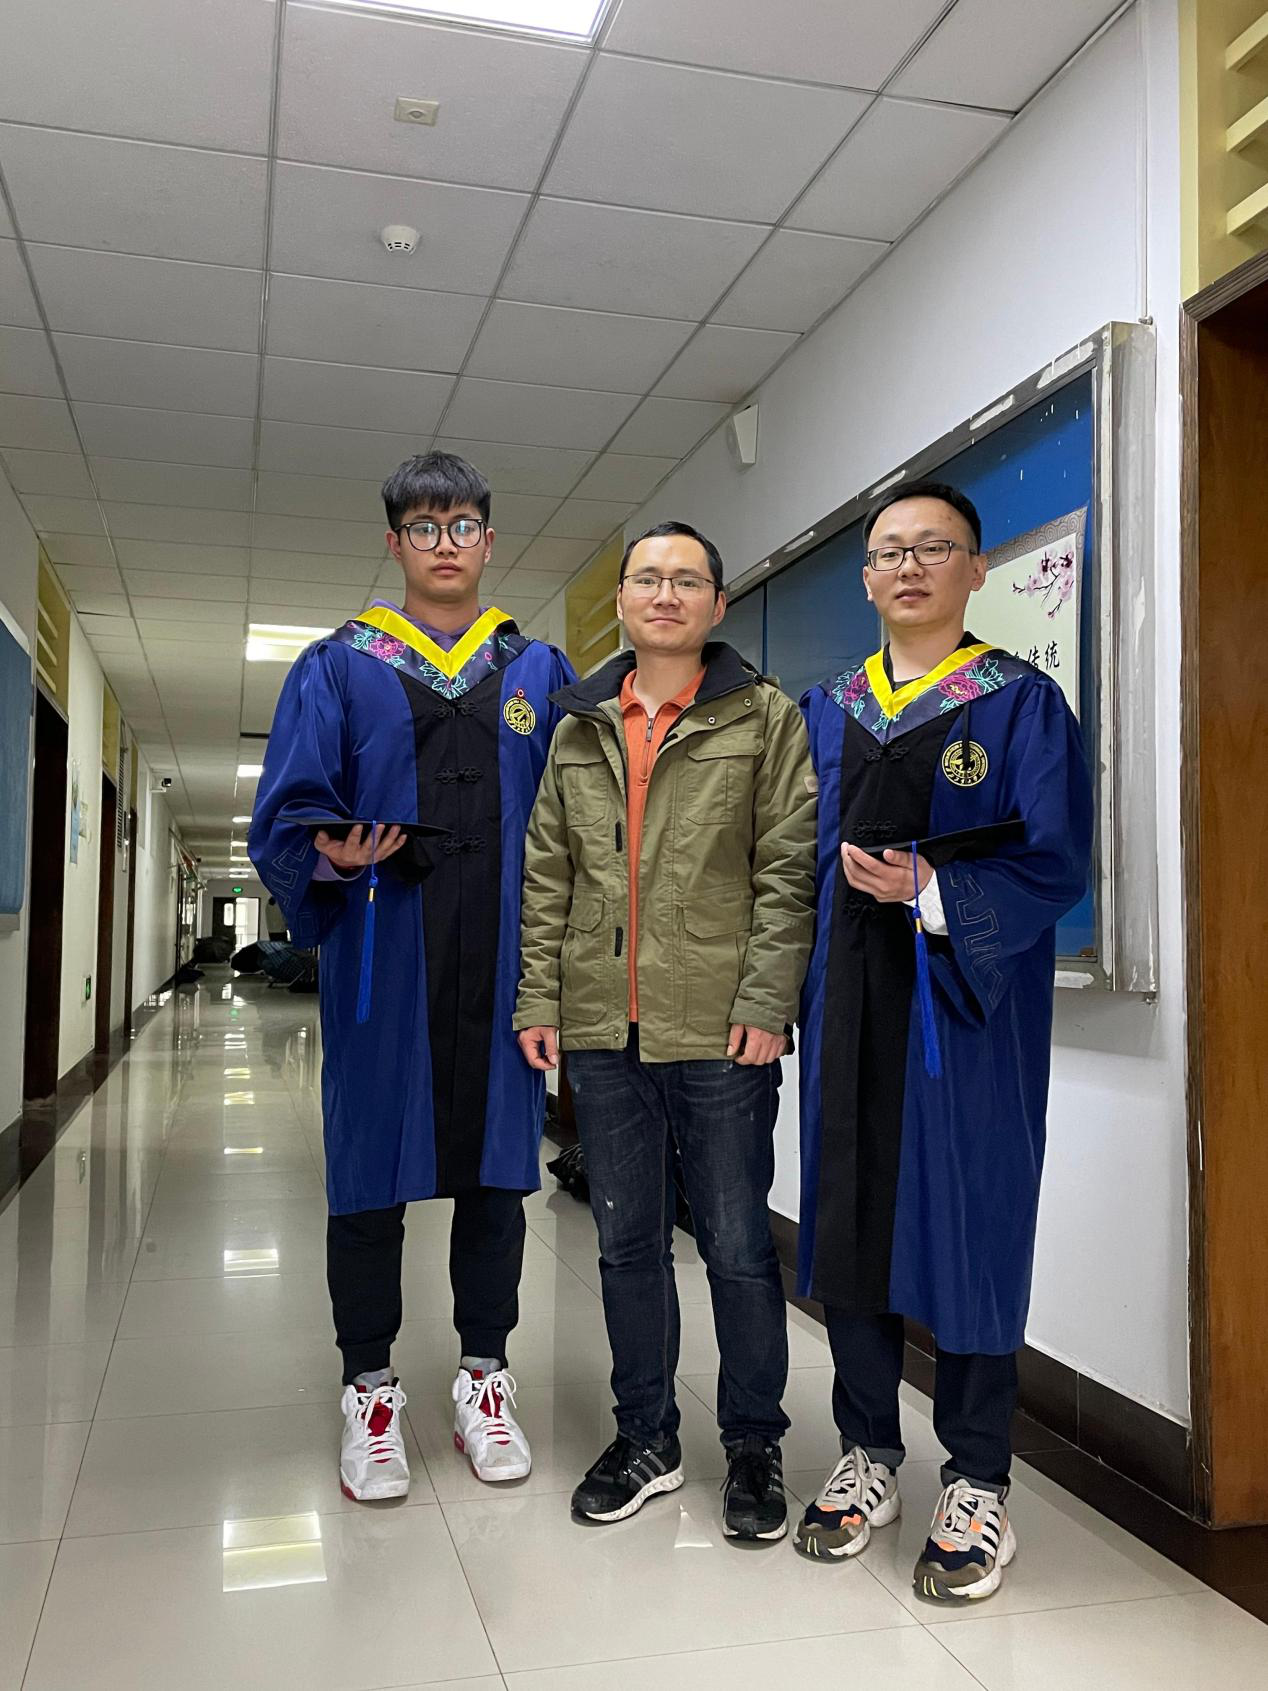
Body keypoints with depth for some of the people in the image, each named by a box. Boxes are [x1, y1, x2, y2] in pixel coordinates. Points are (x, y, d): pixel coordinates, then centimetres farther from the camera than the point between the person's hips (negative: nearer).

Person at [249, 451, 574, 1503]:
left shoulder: (540, 674, 11)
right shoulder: (340, 668, 6)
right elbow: (288, 815, 1)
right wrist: (332, 859, -20)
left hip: (503, 970, 2)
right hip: (382, 964, -1)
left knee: (496, 1163, 10)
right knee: (371, 1173, 6)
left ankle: (484, 1375, 26)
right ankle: (370, 1388, 23)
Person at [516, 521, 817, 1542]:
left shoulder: (764, 719, 2)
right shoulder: (579, 729, 13)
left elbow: (788, 870, -4)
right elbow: (546, 876, 12)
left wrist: (764, 1006, -12)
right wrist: (538, 998, 4)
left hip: (719, 1033, -4)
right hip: (603, 1033, 4)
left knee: (738, 1244, 6)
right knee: (627, 1242, 13)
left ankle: (755, 1446, 24)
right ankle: (647, 1439, 30)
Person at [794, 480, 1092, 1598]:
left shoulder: (1022, 703, 0)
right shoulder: (826, 710, 13)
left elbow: (1056, 864, -8)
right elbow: (797, 855, 11)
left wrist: (931, 895, -21)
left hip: (969, 999, -3)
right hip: (851, 1002, 4)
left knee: (971, 1220, 2)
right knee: (847, 1210, 8)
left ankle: (978, 1482, 20)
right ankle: (870, 1452, 26)